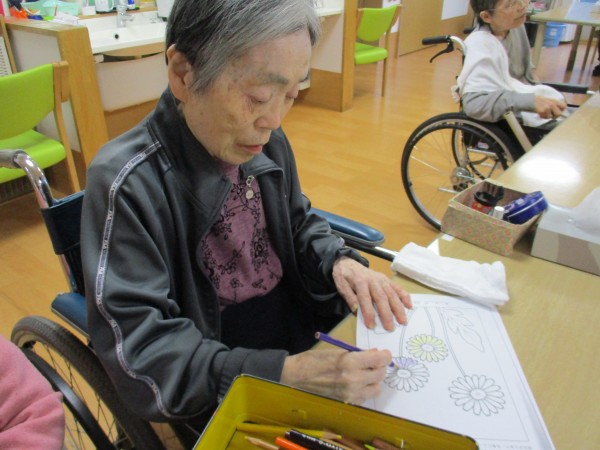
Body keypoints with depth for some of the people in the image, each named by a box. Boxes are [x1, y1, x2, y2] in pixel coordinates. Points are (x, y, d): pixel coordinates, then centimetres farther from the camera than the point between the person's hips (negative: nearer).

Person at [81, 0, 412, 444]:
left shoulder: (263, 141, -6)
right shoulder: (126, 183, -23)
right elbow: (140, 349, -22)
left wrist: (339, 261, -12)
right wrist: (286, 374, -31)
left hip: (304, 338, 6)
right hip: (221, 401, -5)